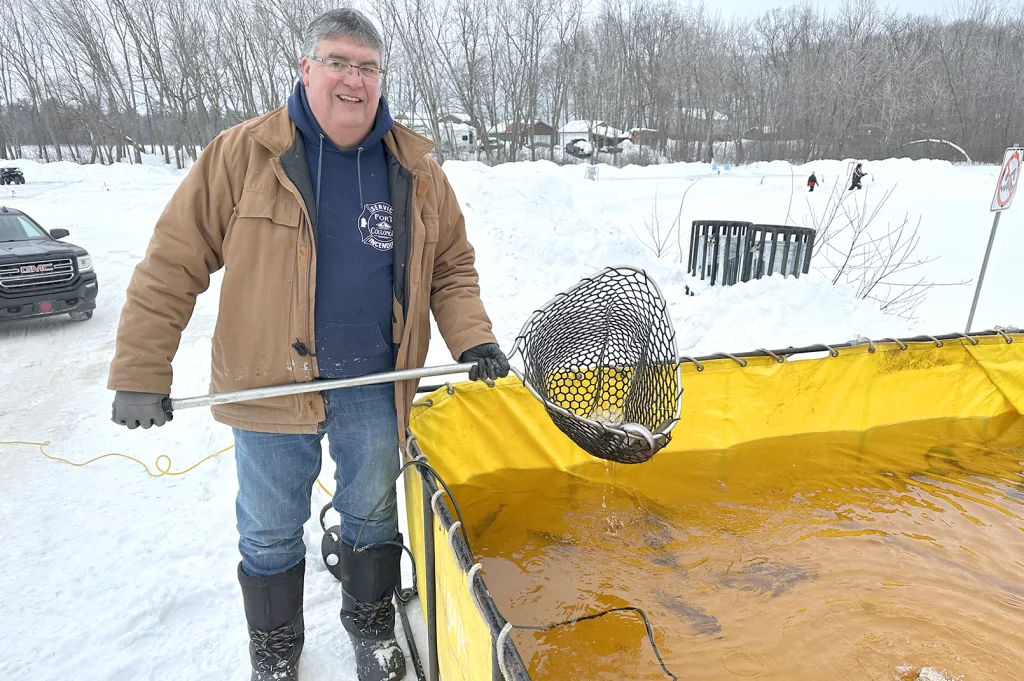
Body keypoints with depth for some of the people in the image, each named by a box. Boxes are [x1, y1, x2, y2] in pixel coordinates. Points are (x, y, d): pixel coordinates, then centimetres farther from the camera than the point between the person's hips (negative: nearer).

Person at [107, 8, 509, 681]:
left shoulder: (416, 168, 1)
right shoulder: (242, 154, -7)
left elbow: (451, 267, 6)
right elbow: (173, 263, -6)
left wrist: (472, 338, -10)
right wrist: (142, 373, -9)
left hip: (374, 385, 2)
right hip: (270, 386, -1)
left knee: (373, 515, 18)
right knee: (270, 532, 15)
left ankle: (372, 627, 45)